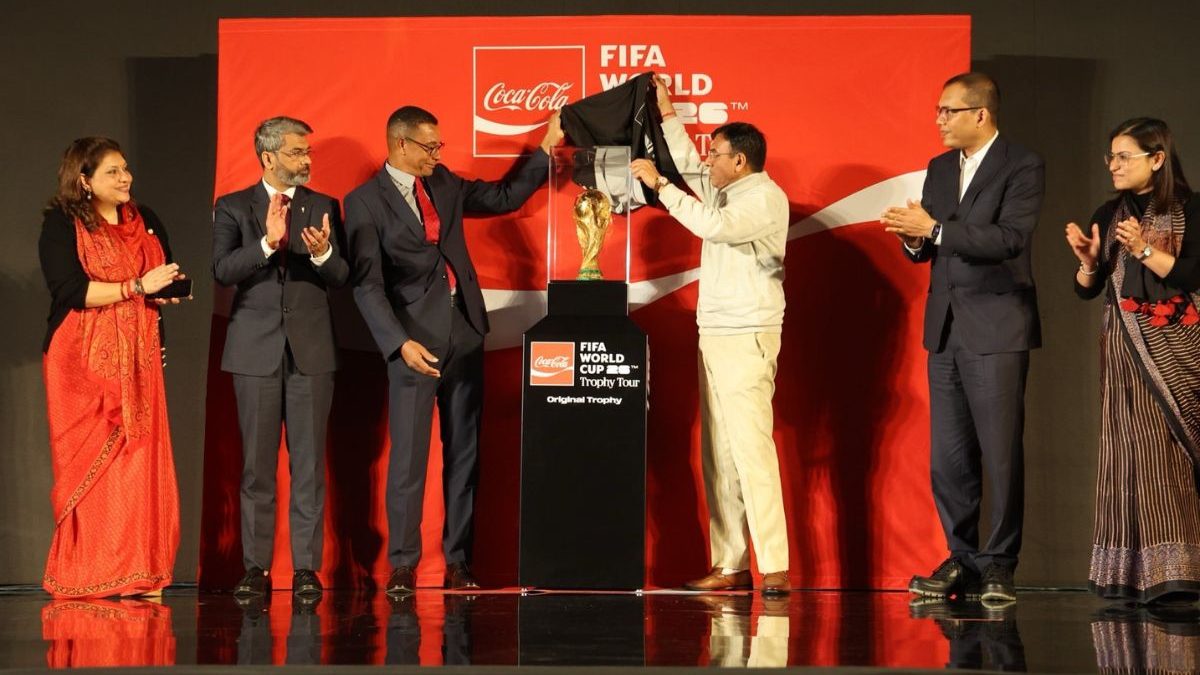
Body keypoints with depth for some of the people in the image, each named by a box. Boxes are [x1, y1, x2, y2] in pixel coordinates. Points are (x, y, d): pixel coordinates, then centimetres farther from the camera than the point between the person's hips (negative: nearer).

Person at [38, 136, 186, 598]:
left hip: (138, 357, 4)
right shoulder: (62, 224, -1)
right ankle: (85, 578, 0)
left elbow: (168, 278, 21)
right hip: (83, 360, -4)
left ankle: (135, 577, -3)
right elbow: (70, 289, -13)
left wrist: (168, 293, -2)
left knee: (140, 464, -4)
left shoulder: (145, 221, 15)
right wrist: (136, 287, -15)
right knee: (89, 465, -5)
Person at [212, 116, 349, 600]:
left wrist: (323, 253, -20)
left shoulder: (323, 207, 9)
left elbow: (341, 278, 2)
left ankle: (306, 566, 4)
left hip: (311, 349, 1)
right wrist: (268, 242, -24)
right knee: (257, 463, 3)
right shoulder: (233, 208, 4)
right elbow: (222, 270, -10)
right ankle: (256, 567, 8)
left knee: (309, 462, 0)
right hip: (256, 349, -1)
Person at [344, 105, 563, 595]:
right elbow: (367, 284, -12)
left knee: (464, 453, 6)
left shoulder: (444, 183, 12)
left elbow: (504, 197, 25)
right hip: (416, 341, -6)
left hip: (463, 334, 6)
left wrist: (546, 149, 20)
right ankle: (402, 566, 4)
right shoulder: (365, 202, -6)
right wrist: (401, 343, -22)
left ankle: (458, 563, 11)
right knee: (409, 456, -5)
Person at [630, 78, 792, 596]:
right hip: (715, 336, 10)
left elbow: (713, 225, -25)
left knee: (750, 447, -15)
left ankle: (774, 568, -16)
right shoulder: (727, 192, 17)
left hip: (746, 338, -10)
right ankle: (730, 566, 8)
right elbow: (688, 168, 32)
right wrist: (667, 115, 26)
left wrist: (659, 185, -19)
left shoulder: (766, 198, -10)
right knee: (718, 454, 7)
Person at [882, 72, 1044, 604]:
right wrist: (913, 239, -6)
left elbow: (1009, 237, -19)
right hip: (945, 328, 7)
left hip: (996, 330, -7)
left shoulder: (1022, 167, -6)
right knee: (948, 456, 6)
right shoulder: (939, 169, 15)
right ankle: (963, 559, 14)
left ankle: (998, 565, 1)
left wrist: (933, 229, -19)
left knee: (1001, 454, -5)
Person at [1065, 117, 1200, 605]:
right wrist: (1088, 259, -7)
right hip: (1125, 346, 3)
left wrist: (1144, 250, -17)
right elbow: (1088, 291, 12)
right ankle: (1141, 573, -3)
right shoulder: (1108, 216, 11)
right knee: (1137, 450, -3)